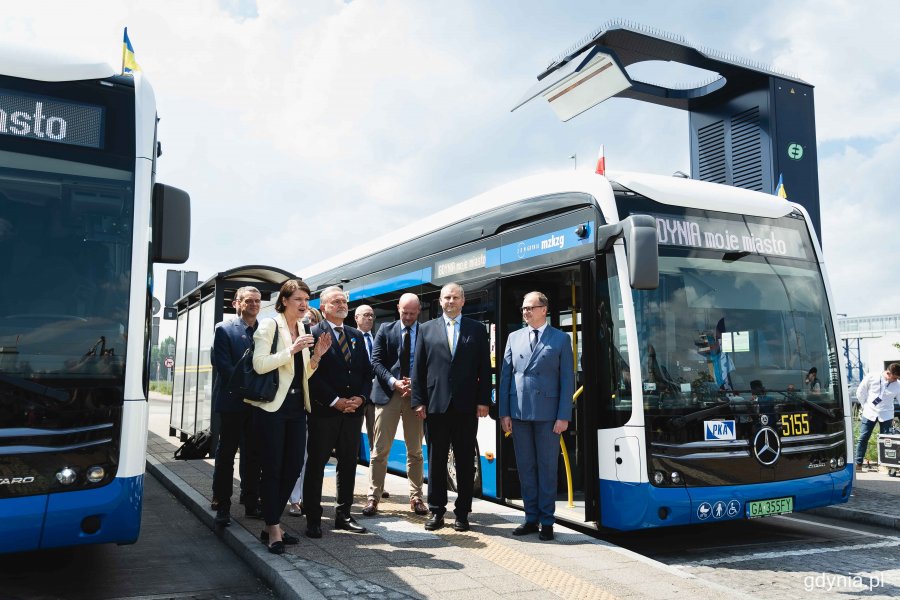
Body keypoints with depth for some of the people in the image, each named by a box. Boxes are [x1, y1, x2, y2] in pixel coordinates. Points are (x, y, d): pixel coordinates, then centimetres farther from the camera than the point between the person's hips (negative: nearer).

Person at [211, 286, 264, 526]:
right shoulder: (224, 329, -1)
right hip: (232, 401, -4)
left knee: (253, 455, 9)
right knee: (226, 454, 3)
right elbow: (223, 365, -9)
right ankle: (223, 507, 9)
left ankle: (251, 504, 17)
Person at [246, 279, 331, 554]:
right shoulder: (269, 325, -6)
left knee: (293, 468, 8)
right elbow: (260, 364, -15)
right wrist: (292, 350, -21)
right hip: (272, 408, -7)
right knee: (272, 469, 0)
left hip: (296, 408, 7)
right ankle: (273, 531, 9)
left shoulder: (303, 330, 14)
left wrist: (316, 356, 1)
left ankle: (272, 524, 21)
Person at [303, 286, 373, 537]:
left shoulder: (357, 335, 14)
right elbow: (312, 375, -12)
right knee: (316, 465, 3)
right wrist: (335, 401, -15)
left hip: (353, 411, 6)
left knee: (348, 465, 12)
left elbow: (367, 371, 13)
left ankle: (343, 515, 23)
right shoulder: (314, 334, -5)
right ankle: (313, 519, 13)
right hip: (324, 412, -6)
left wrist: (361, 397, -3)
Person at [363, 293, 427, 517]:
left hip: (415, 395, 0)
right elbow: (376, 362, 0)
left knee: (415, 450, 8)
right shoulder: (385, 331, 5)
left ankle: (416, 497, 18)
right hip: (388, 394, 0)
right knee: (380, 450, 1)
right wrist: (393, 382, -14)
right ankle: (373, 497, 10)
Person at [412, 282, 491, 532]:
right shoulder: (426, 329, 9)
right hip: (436, 405, 1)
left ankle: (462, 512, 16)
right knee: (436, 460, 7)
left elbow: (484, 368, 4)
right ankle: (436, 511, 17)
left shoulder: (477, 329, 8)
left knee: (465, 462, 6)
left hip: (467, 406, 0)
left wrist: (483, 400, -3)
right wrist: (418, 401, -1)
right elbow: (418, 368, 6)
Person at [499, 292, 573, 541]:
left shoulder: (561, 339, 2)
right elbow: (505, 376, 9)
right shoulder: (514, 338, 10)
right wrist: (504, 412, 3)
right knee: (525, 467, 9)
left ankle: (546, 521, 15)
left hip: (547, 414, -3)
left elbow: (567, 380, -1)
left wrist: (564, 416, -8)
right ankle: (531, 518, 20)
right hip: (518, 413, 3)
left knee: (547, 468, 4)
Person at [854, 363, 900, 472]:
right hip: (869, 413, 0)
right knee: (863, 438, 1)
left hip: (886, 415, 0)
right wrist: (865, 406, 3)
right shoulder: (871, 377, -9)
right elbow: (860, 392, 2)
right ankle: (858, 464, 8)